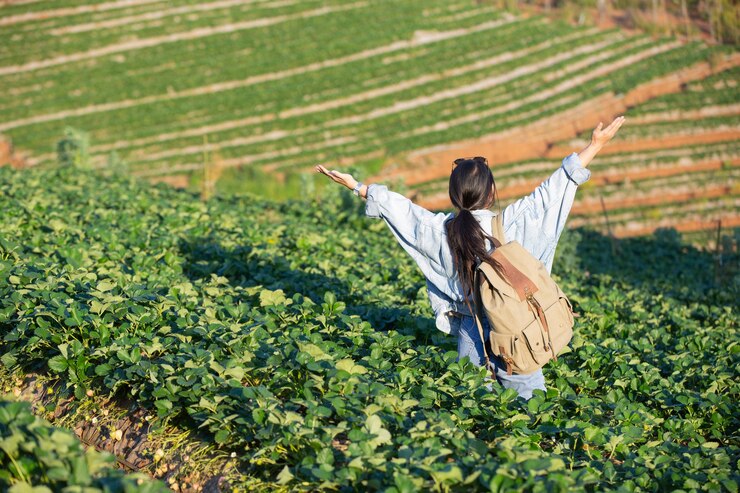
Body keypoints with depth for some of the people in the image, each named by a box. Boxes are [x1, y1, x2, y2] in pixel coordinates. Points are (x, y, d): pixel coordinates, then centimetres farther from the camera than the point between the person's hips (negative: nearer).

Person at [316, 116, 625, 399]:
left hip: (470, 331, 3)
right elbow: (552, 189, -11)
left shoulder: (440, 230, -7)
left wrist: (356, 186, 17)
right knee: (530, 398, 5)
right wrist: (595, 146, -4)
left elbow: (398, 206, 4)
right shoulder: (511, 224, -14)